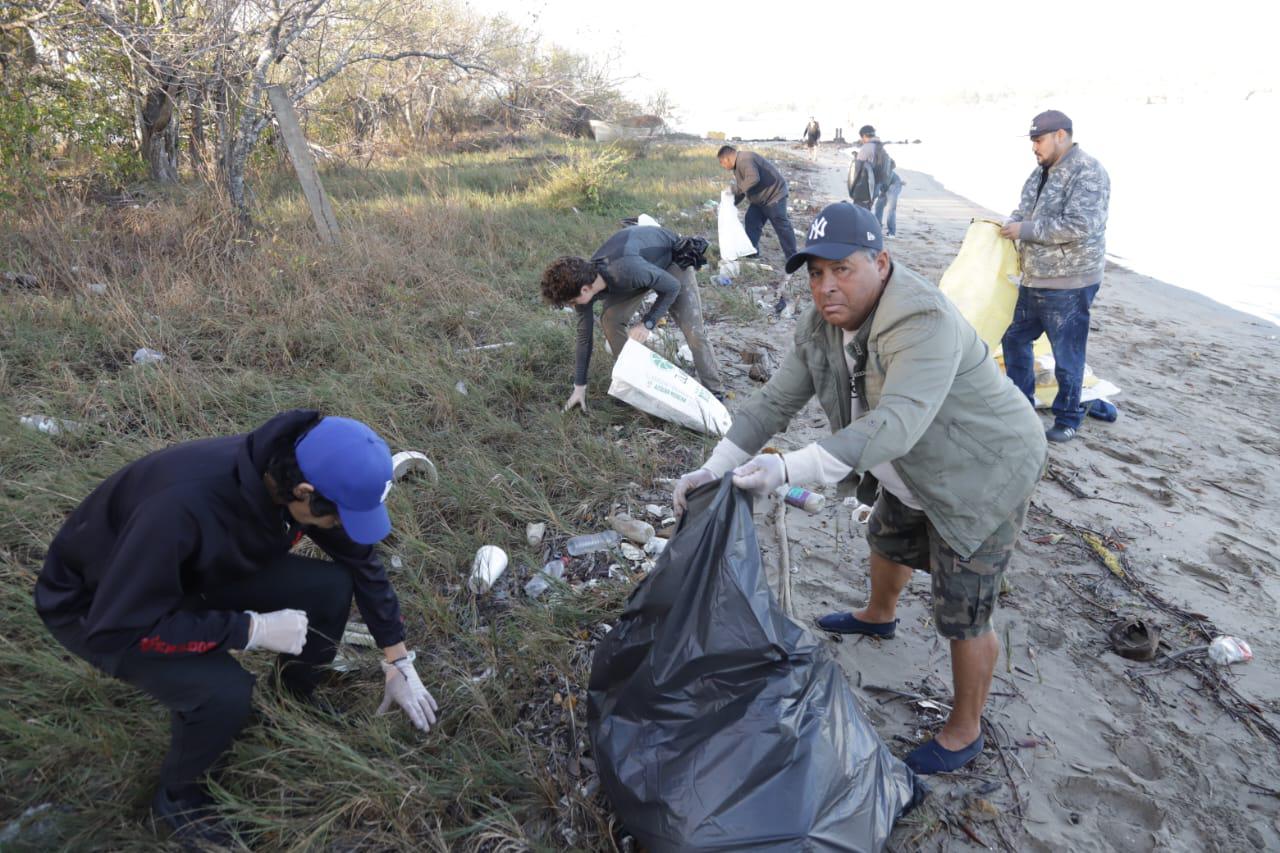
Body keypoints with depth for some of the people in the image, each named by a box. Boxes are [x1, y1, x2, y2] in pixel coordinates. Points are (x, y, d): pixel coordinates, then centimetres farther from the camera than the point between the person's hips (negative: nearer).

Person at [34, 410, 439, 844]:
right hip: (95, 605, -5)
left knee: (332, 585, -13)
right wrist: (253, 630, -29)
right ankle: (177, 796, 3)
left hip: (197, 575, 6)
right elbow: (117, 629, -34)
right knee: (223, 690, -29)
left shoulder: (287, 468, -20)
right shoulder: (183, 504, -42)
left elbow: (362, 561, -6)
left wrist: (399, 663, -3)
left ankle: (296, 698, 14)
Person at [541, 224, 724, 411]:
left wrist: (647, 323, -31)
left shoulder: (628, 270, -45)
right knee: (610, 318, -11)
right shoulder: (583, 282, -22)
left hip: (673, 258, -5)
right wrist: (579, 387, -6)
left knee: (693, 330, -12)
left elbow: (672, 286, -27)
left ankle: (715, 393, 3)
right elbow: (584, 335, -11)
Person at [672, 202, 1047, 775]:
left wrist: (790, 470, -52)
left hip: (983, 475, -8)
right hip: (915, 472, 9)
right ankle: (878, 618, 62)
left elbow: (896, 425, -46)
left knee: (963, 616, 1)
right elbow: (775, 401, -9)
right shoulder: (821, 327, -9)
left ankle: (965, 732, 25)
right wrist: (715, 467, -19)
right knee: (888, 540, 31)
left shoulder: (923, 324, -36)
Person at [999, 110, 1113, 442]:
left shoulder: (1087, 172, -16)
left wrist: (1025, 230, -21)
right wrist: (1009, 225, -1)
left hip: (1068, 284, -9)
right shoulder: (1042, 171, 11)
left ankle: (1068, 418, 18)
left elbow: (1080, 225, -27)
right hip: (1034, 280, 9)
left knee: (1067, 355, 1)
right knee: (1014, 338, 17)